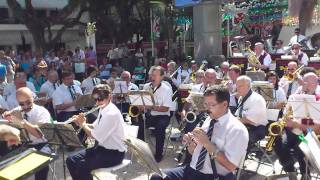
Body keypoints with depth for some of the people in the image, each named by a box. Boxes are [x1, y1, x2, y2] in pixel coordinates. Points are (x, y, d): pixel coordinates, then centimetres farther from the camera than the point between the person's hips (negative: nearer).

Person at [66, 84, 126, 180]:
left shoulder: (111, 114, -25)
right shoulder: (103, 109, 4)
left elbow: (95, 136, -22)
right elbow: (94, 127, 17)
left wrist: (83, 124, -7)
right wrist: (81, 123, 0)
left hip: (114, 153, -9)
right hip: (102, 147, 9)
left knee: (82, 166, -23)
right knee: (71, 160, 1)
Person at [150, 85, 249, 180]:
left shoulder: (237, 129, -11)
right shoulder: (209, 120, 8)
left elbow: (231, 166, -18)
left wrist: (207, 143, -21)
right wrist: (190, 143, -7)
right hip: (192, 170, 6)